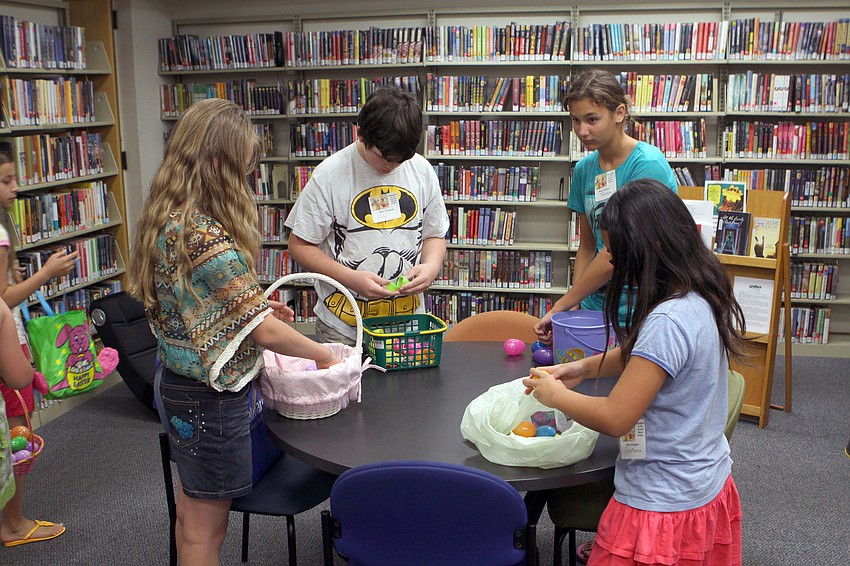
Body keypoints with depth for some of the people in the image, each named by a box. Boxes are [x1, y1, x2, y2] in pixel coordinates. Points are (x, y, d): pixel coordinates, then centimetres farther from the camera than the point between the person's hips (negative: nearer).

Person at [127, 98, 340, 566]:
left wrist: (254, 304, 6)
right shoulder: (204, 236, -29)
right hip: (209, 396, -9)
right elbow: (266, 332, -26)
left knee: (190, 511, 25)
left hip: (175, 380, 9)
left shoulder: (165, 217, 1)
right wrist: (322, 355, -10)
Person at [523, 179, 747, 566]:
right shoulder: (701, 300, -1)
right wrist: (585, 367, 5)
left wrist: (553, 394, -11)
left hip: (664, 507, -9)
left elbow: (615, 419, -26)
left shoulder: (667, 322, -30)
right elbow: (642, 355, 17)